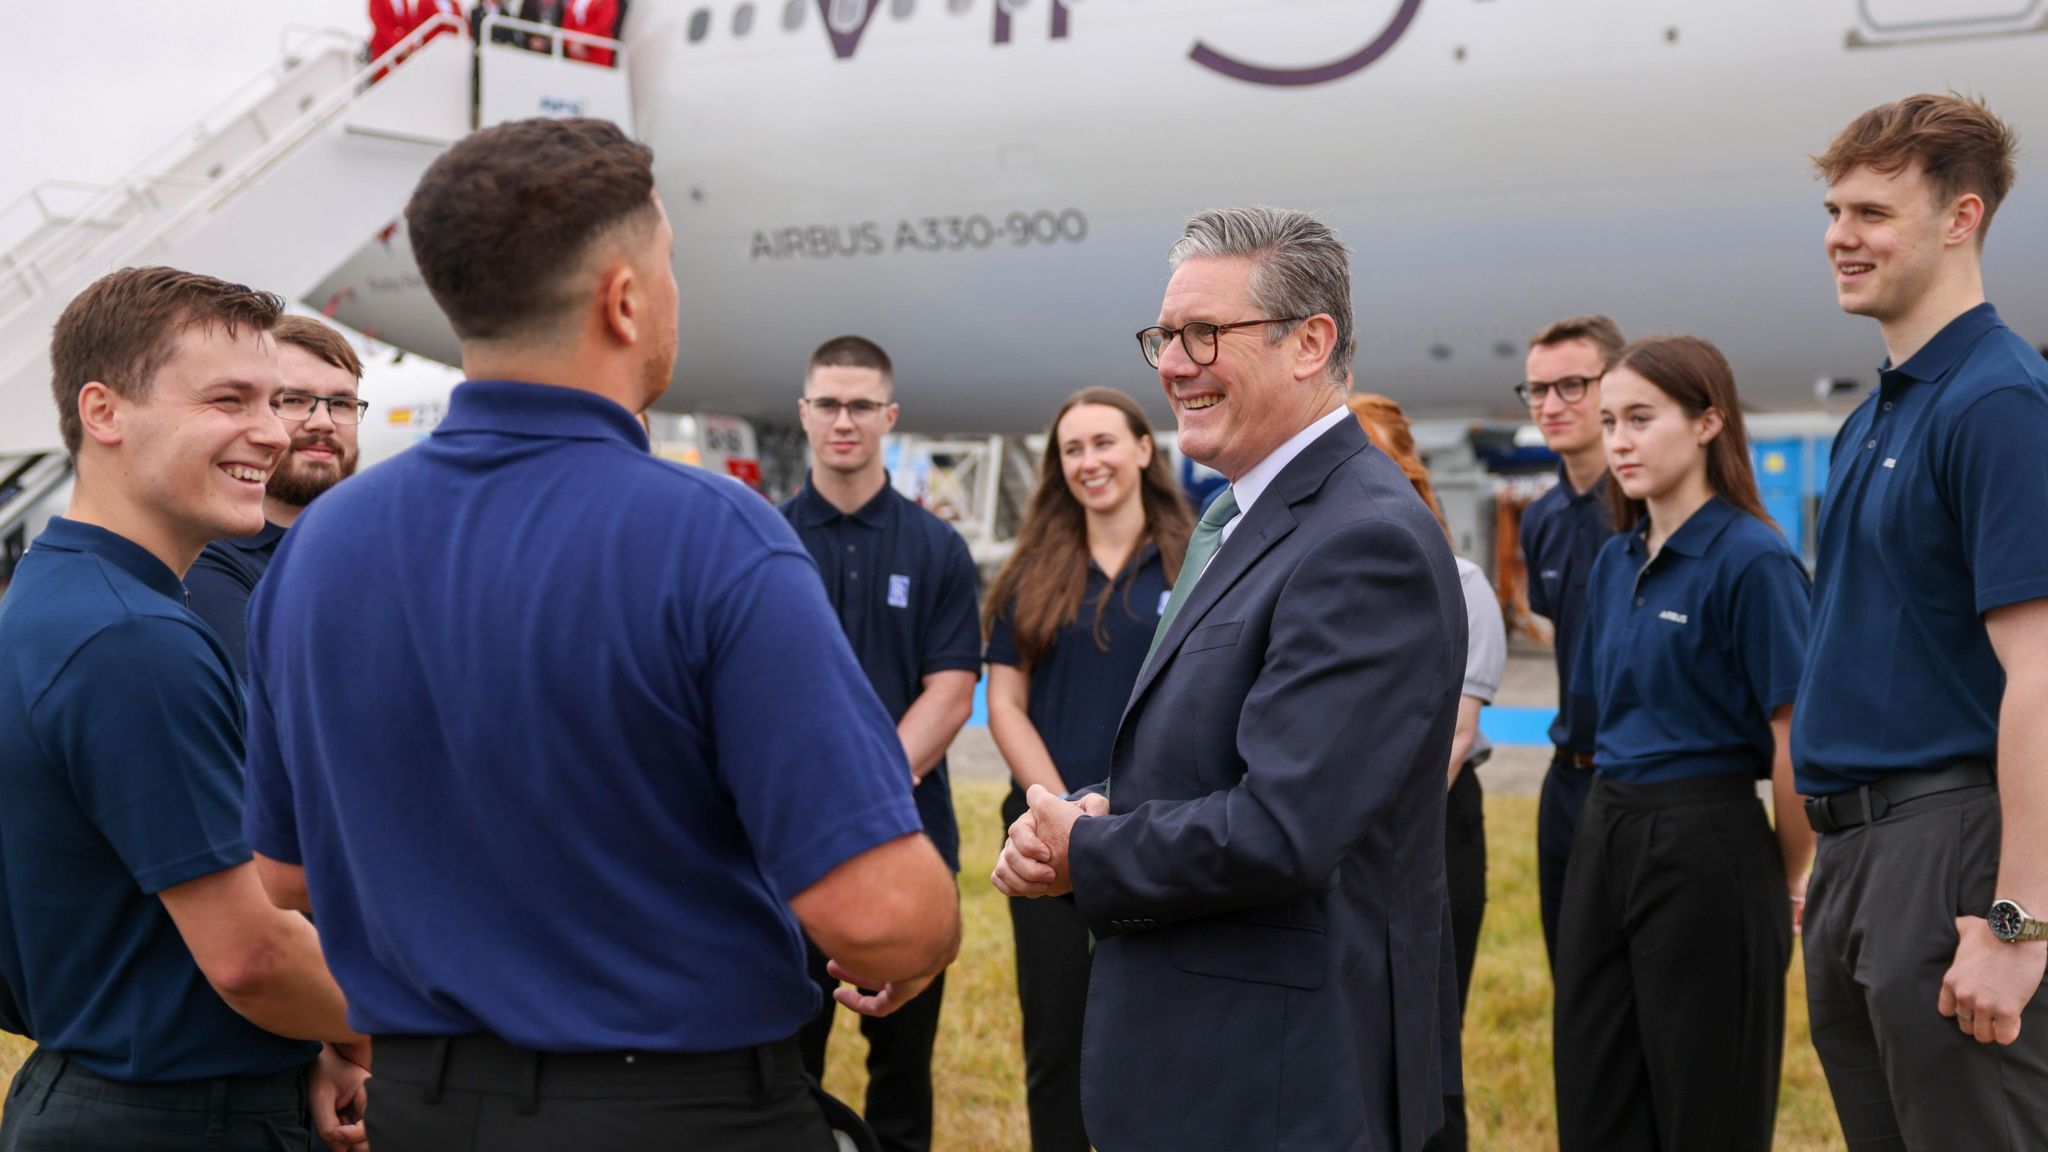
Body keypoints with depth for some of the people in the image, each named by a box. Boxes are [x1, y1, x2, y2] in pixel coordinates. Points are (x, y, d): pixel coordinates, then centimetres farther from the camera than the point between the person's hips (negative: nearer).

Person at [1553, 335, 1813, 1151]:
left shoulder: (1753, 561, -13)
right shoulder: (1613, 564, 10)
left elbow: (1799, 741, -13)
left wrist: (1789, 879, -4)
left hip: (1704, 841, -7)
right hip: (1603, 837, 7)